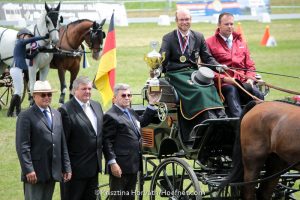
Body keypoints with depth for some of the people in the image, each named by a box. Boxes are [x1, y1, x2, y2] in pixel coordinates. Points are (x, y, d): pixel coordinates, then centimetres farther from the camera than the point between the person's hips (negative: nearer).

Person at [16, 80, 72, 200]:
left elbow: (62, 144, 17)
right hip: (35, 173, -6)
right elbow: (22, 146, -12)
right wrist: (28, 170, -18)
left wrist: (66, 168, 12)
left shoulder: (56, 115, 16)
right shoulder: (26, 116, -6)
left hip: (53, 172, 6)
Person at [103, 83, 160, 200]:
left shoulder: (131, 112, 16)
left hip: (133, 165, 9)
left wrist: (151, 104, 25)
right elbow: (107, 142, -16)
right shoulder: (111, 116, -12)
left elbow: (142, 122, 36)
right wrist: (112, 163, -22)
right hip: (120, 167, -9)